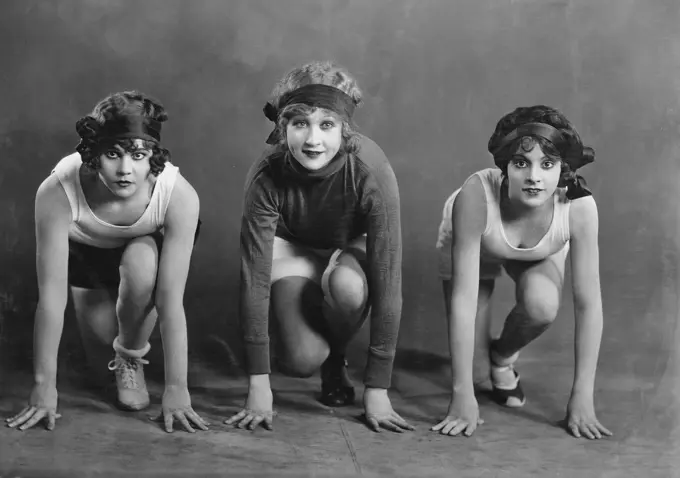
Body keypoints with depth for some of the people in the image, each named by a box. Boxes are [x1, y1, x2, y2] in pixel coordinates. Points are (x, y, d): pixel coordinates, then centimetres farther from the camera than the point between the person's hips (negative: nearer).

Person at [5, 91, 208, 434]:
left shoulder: (179, 196, -38)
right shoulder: (56, 192, -38)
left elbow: (170, 299, -34)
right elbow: (51, 296, -33)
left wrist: (176, 388, -34)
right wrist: (44, 385, -30)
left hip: (148, 249, -1)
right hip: (85, 252, 1)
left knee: (139, 263, -35)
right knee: (100, 352, -6)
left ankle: (131, 359, -8)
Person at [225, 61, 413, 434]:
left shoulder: (371, 173, -34)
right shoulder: (266, 177, -30)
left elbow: (387, 278, -32)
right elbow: (253, 278, -29)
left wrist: (377, 390, -32)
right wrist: (259, 385, -30)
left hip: (350, 249, 0)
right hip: (290, 249, 0)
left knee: (347, 285, -36)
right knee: (301, 359, -24)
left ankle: (336, 360, -2)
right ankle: (321, 355, 15)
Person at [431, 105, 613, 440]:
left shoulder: (579, 206, -37)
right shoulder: (477, 195, -41)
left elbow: (588, 303, -29)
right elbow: (463, 299, -39)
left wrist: (582, 399, -30)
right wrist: (462, 395, -39)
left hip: (540, 254, 1)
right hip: (470, 242, 0)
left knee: (541, 305, -29)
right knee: (468, 339, -11)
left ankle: (503, 356, 5)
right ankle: (484, 350, 27)